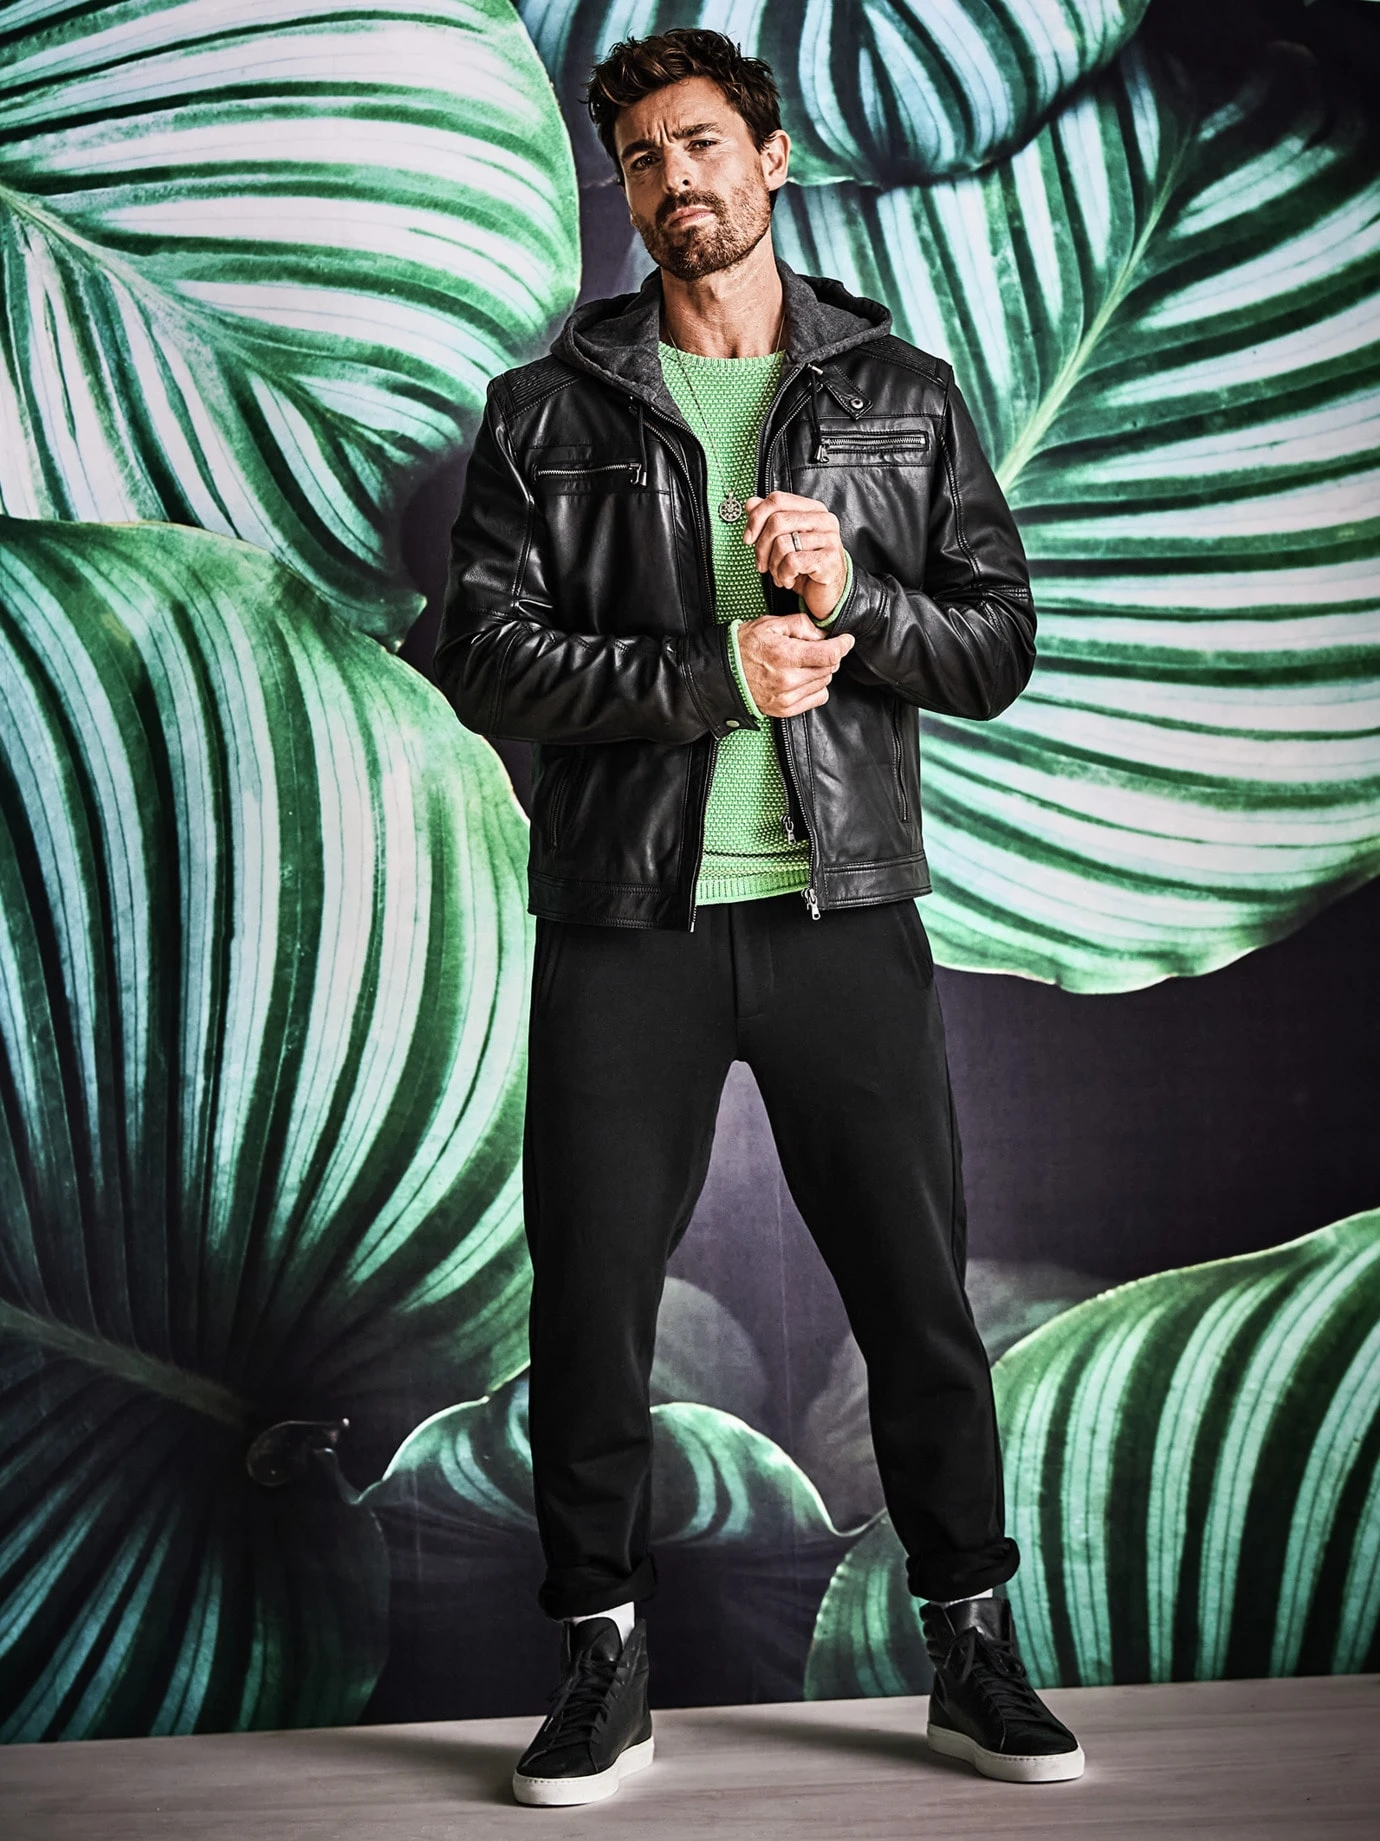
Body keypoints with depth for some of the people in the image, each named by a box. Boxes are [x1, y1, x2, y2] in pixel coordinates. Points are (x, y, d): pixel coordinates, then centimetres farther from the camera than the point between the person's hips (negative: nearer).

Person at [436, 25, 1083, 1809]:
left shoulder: (902, 393, 10)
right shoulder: (550, 410, 7)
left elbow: (1000, 646, 6)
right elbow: (488, 654, -3)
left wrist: (851, 594, -12)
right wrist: (709, 675, -13)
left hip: (843, 910, 1)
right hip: (626, 922, 0)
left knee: (918, 1296, 4)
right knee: (590, 1304, 4)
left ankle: (972, 1648, 20)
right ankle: (603, 1663, 19)